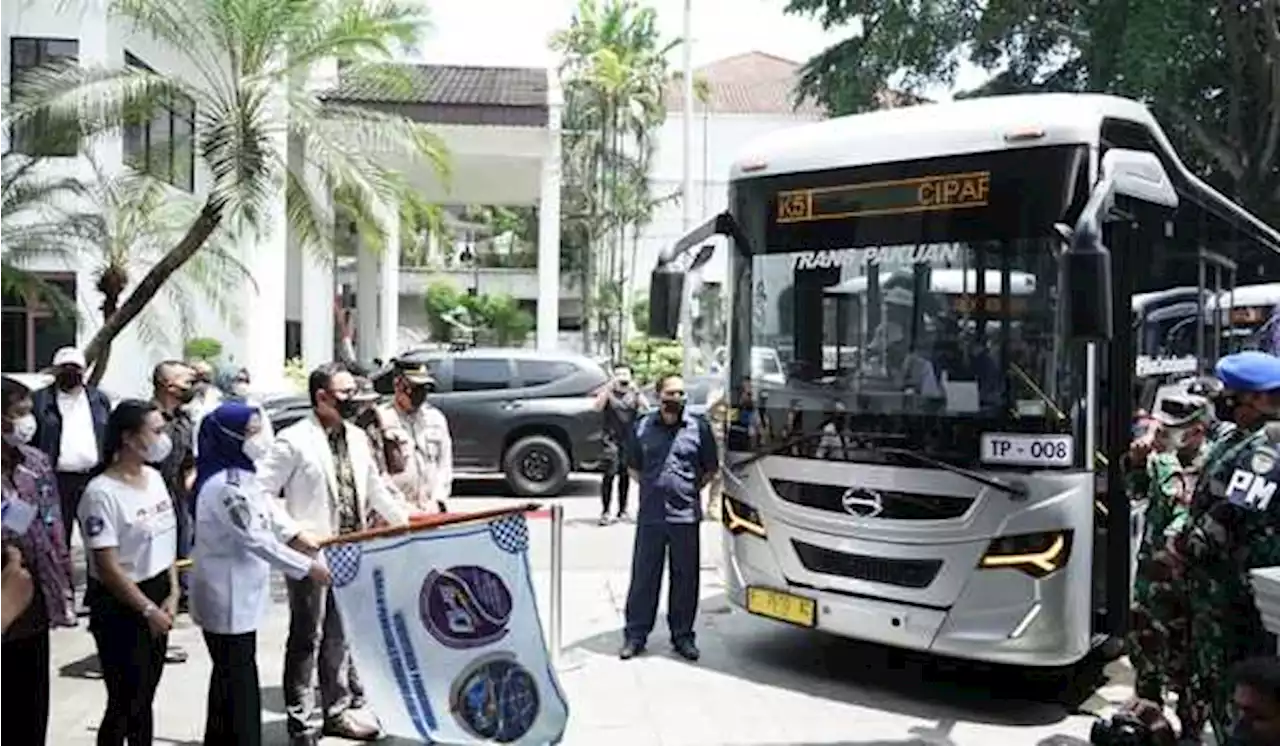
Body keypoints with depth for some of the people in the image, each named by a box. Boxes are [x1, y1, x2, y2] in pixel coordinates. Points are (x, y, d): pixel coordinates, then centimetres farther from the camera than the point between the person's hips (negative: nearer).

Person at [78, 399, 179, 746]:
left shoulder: (154, 477, 3)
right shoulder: (102, 492, -20)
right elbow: (107, 567, -20)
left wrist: (172, 595, 0)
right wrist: (148, 609, -15)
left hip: (157, 597, 7)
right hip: (120, 607, -7)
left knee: (145, 696, 17)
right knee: (125, 700, 3)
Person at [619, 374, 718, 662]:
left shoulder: (699, 427, 3)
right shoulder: (643, 427, 8)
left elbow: (711, 468, 11)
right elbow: (633, 467, 18)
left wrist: (692, 489, 4)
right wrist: (650, 488, 8)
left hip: (686, 516, -1)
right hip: (650, 516, 1)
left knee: (685, 578, 7)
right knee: (643, 576, 5)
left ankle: (682, 635, 19)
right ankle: (635, 635, 15)